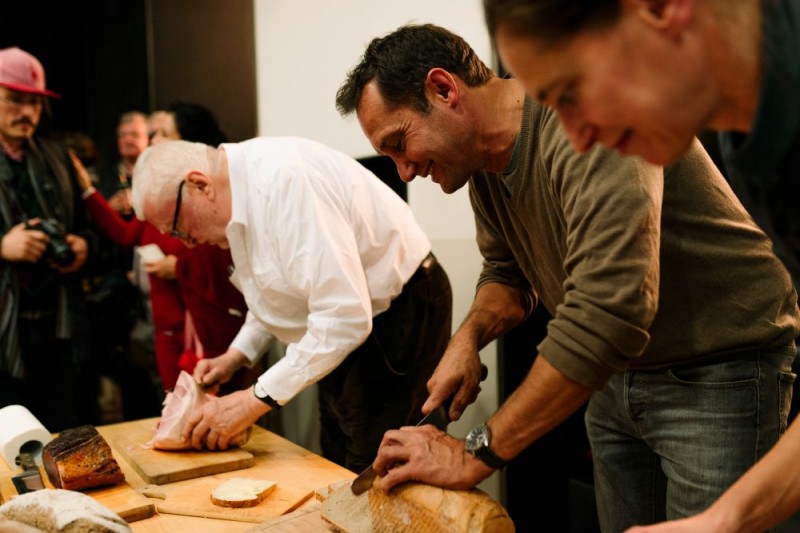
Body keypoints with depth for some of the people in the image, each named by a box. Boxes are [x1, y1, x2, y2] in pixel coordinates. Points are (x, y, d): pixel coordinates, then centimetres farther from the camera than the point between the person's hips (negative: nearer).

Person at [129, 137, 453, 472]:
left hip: (401, 315, -10)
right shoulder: (246, 181, 2)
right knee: (338, 467, 15)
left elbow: (345, 316, -31)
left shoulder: (284, 180, -28)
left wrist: (255, 400, -24)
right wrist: (236, 355, 5)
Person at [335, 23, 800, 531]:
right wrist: (469, 337, -7)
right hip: (617, 374, 8)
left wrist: (476, 454, -31)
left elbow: (607, 313, -37)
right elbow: (508, 274, 16)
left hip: (718, 374, -7)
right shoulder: (485, 165, 1)